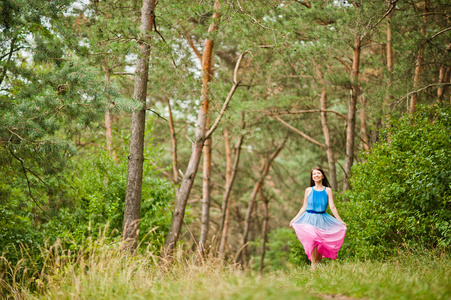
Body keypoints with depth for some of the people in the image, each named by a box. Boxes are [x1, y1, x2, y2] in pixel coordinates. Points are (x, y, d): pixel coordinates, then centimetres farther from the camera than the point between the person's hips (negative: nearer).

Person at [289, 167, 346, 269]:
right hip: (309, 219, -1)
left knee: (321, 243, -3)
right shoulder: (308, 190, 9)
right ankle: (313, 266, -21)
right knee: (312, 239, -22)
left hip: (322, 220, 1)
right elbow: (304, 207, 13)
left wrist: (340, 221, 0)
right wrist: (295, 219, 8)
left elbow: (332, 207, 5)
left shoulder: (328, 190, 7)